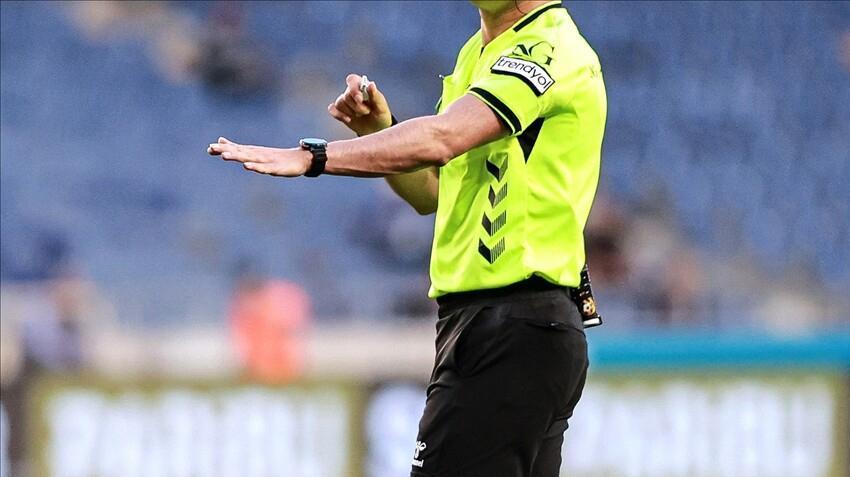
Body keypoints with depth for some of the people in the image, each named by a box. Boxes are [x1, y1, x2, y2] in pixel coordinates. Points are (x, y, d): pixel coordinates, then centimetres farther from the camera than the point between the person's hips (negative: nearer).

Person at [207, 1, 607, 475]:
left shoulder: (550, 49, -14)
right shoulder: (477, 53, 18)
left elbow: (442, 138, -28)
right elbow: (431, 193, 22)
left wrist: (311, 156, -34)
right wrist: (378, 131, 2)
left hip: (515, 333, -10)